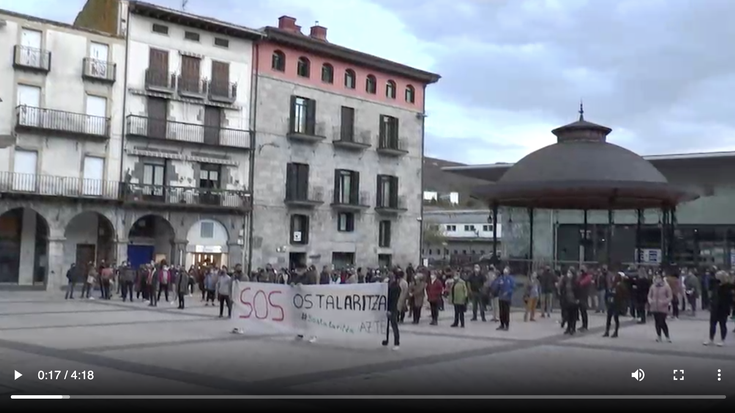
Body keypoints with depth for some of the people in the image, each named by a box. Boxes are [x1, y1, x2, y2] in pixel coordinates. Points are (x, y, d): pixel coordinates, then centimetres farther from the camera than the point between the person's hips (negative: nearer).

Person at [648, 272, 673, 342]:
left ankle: (667, 336, 7)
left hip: (663, 308, -4)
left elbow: (670, 297, -2)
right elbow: (649, 295, 15)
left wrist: (665, 302, -18)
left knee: (662, 322, -10)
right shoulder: (652, 287, 6)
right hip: (654, 307, 4)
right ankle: (659, 336, 19)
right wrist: (650, 300, -6)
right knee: (657, 322, 7)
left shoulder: (666, 286, -4)